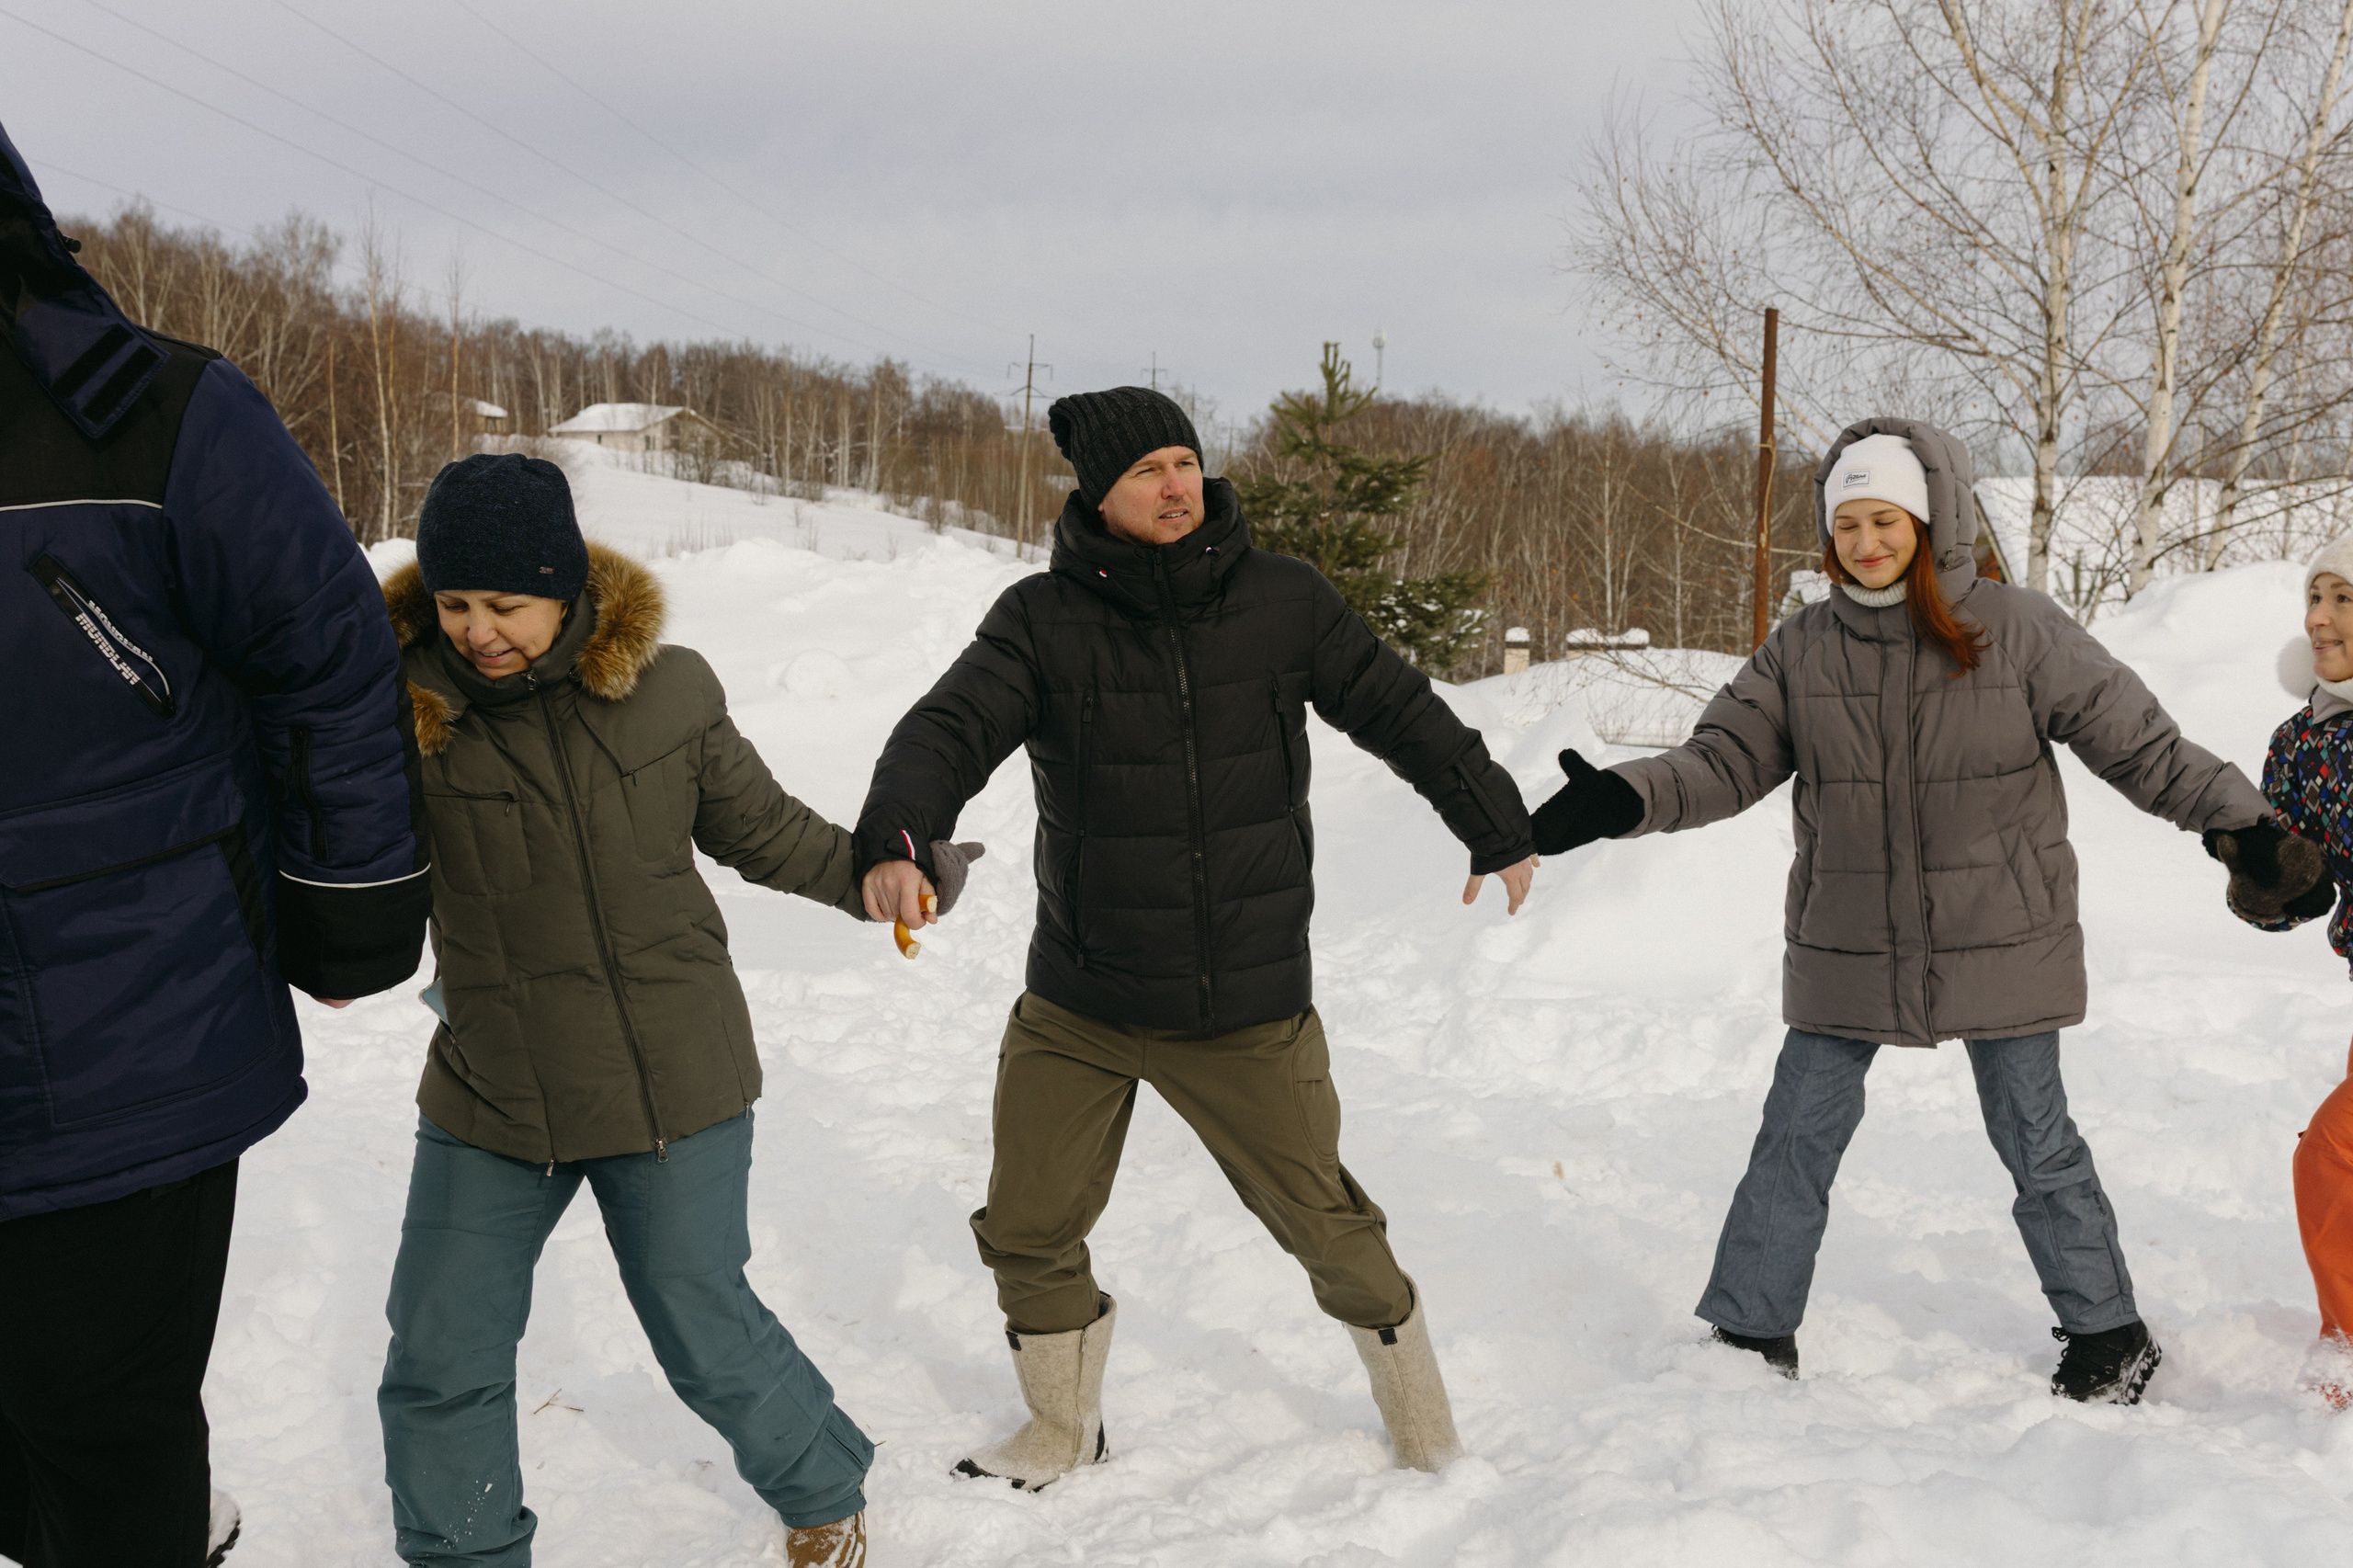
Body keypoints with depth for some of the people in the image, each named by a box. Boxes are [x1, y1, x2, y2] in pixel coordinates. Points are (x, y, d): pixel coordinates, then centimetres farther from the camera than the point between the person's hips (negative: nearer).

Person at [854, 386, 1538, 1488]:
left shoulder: (1282, 601, -4)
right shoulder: (1043, 619, -7)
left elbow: (1403, 714, 7)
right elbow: (951, 729, -20)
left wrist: (1497, 830, 17)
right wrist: (896, 837, -41)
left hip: (1248, 1004, -1)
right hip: (1077, 1007, 1)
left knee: (1323, 1219, 10)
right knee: (1028, 1232, 10)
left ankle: (1421, 1423, 34)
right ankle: (1063, 1432, 36)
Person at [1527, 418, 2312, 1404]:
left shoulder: (2016, 631, -7)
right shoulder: (1802, 650, -1)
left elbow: (2138, 741, -4)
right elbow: (1723, 758, -5)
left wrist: (2245, 819, -9)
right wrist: (1619, 799, -21)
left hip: (1999, 942, -2)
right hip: (1848, 947, 2)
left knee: (2036, 1142, 9)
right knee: (1795, 1141, 3)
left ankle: (2108, 1333, 28)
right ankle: (1747, 1333, 17)